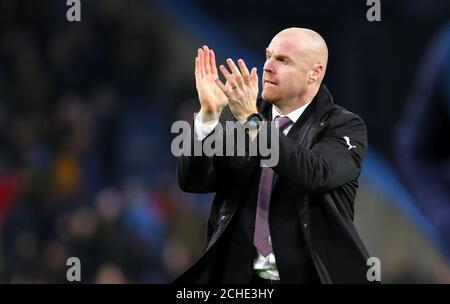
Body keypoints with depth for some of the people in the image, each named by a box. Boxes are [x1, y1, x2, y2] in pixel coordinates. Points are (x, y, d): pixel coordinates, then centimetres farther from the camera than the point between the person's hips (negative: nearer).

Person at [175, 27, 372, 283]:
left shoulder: (345, 127, -4)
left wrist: (253, 120, -28)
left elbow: (315, 175, -23)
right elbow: (192, 181, -3)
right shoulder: (238, 117, 6)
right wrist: (208, 114, -17)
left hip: (310, 276, -3)